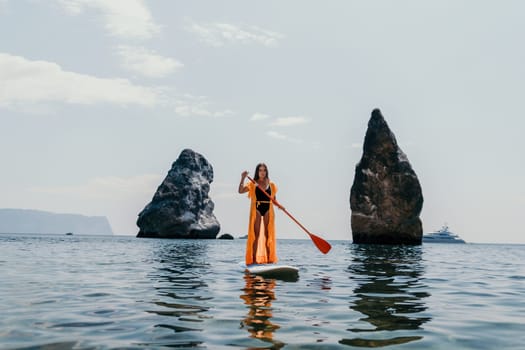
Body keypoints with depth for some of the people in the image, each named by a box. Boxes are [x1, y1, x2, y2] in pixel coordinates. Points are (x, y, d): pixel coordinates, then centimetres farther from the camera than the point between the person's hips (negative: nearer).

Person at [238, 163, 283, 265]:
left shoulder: (271, 185, 12)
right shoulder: (253, 184, 4)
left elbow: (273, 199, 15)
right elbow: (240, 191, -8)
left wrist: (279, 205, -4)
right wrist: (243, 178, -18)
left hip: (268, 210, 3)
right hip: (256, 209, -3)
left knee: (268, 235, 5)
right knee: (256, 235, -3)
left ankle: (269, 259, 11)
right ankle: (254, 259, 0)